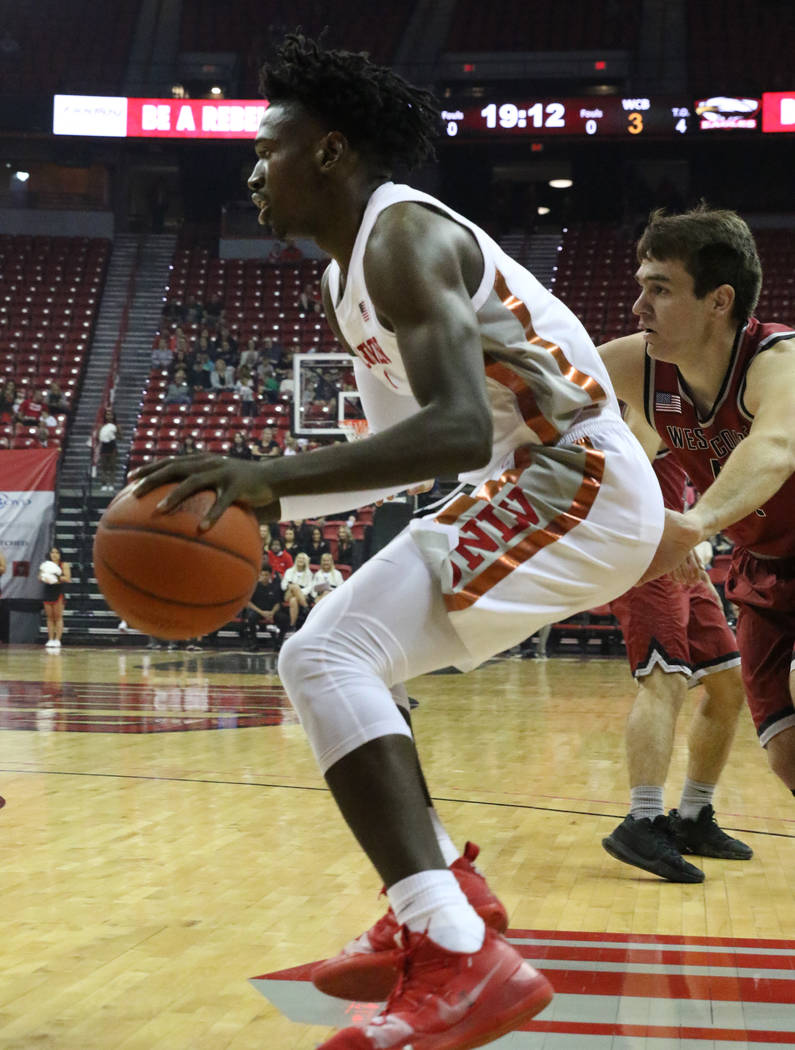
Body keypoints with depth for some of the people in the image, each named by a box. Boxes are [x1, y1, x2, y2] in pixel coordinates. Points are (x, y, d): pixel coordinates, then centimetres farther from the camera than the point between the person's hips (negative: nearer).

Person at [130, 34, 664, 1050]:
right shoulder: (349, 273, 16)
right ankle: (444, 895, 21)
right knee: (342, 662, 17)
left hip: (574, 480, -11)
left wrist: (270, 474, -36)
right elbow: (407, 445, 21)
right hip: (527, 486, 11)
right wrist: (265, 499, 12)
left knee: (326, 660, -21)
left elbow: (461, 428, -31)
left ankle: (463, 963, -29)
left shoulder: (402, 237, -16)